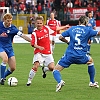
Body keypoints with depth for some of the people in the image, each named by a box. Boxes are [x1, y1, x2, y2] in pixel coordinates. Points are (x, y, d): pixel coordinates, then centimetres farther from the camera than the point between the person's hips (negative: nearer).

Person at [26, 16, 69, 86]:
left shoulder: (47, 28, 1)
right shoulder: (35, 33, -11)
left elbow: (56, 28, 18)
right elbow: (33, 44, -15)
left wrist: (65, 27, 28)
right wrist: (39, 47, -34)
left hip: (48, 53, 4)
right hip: (39, 53, -4)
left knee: (52, 68, -8)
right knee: (35, 66, -22)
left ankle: (44, 70, 28)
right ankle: (29, 81, -5)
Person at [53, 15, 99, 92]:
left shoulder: (72, 29, 11)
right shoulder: (88, 30, 4)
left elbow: (60, 37, 13)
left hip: (69, 55, 0)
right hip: (81, 56, 0)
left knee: (56, 70, 6)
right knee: (91, 61, 33)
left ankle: (60, 81, -29)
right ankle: (92, 82, 38)